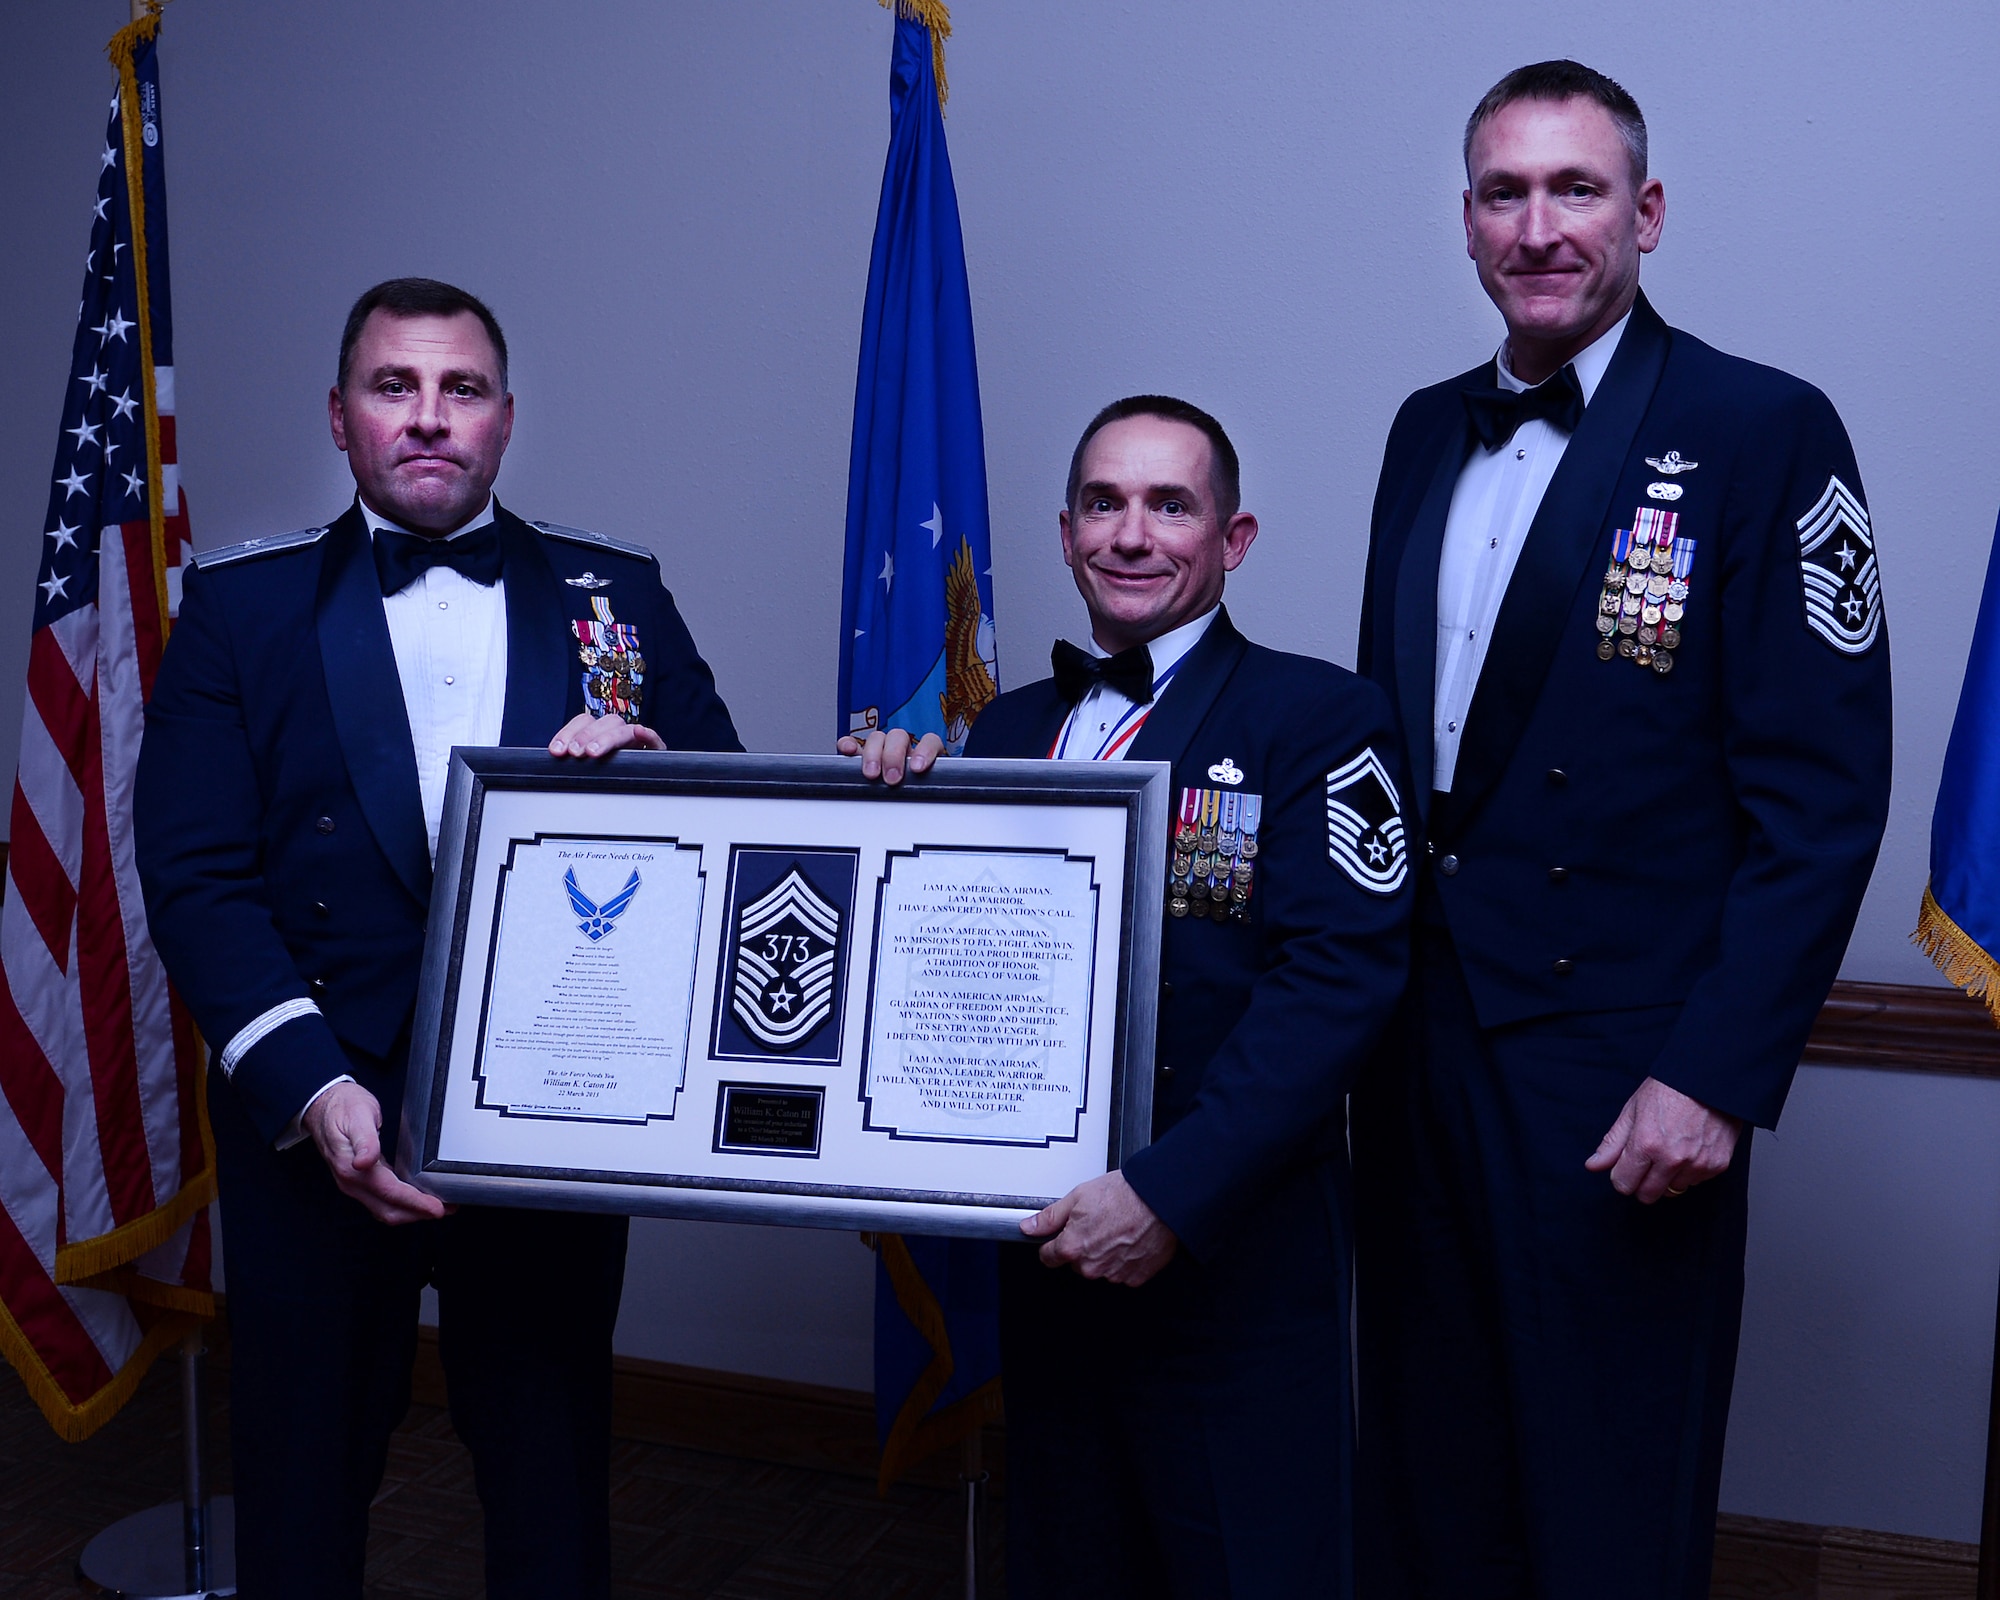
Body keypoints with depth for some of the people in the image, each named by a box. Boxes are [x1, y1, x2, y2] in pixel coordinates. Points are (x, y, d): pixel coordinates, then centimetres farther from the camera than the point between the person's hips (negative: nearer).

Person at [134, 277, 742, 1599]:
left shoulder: (618, 594, 6)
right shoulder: (242, 605, 3)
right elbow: (194, 875, -5)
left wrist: (643, 761, -16)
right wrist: (311, 1086, -19)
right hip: (315, 1120, 0)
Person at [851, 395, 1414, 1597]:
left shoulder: (1322, 719, -7)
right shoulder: (1010, 730, 10)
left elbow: (1338, 978, -17)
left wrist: (1173, 1193, -23)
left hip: (1234, 1258, -5)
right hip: (1049, 1241, 5)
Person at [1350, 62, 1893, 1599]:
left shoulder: (1766, 432, -8)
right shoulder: (1428, 433, 11)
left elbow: (1822, 798, -12)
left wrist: (1716, 1077, -17)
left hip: (1622, 1077, -5)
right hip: (1418, 1040, 6)